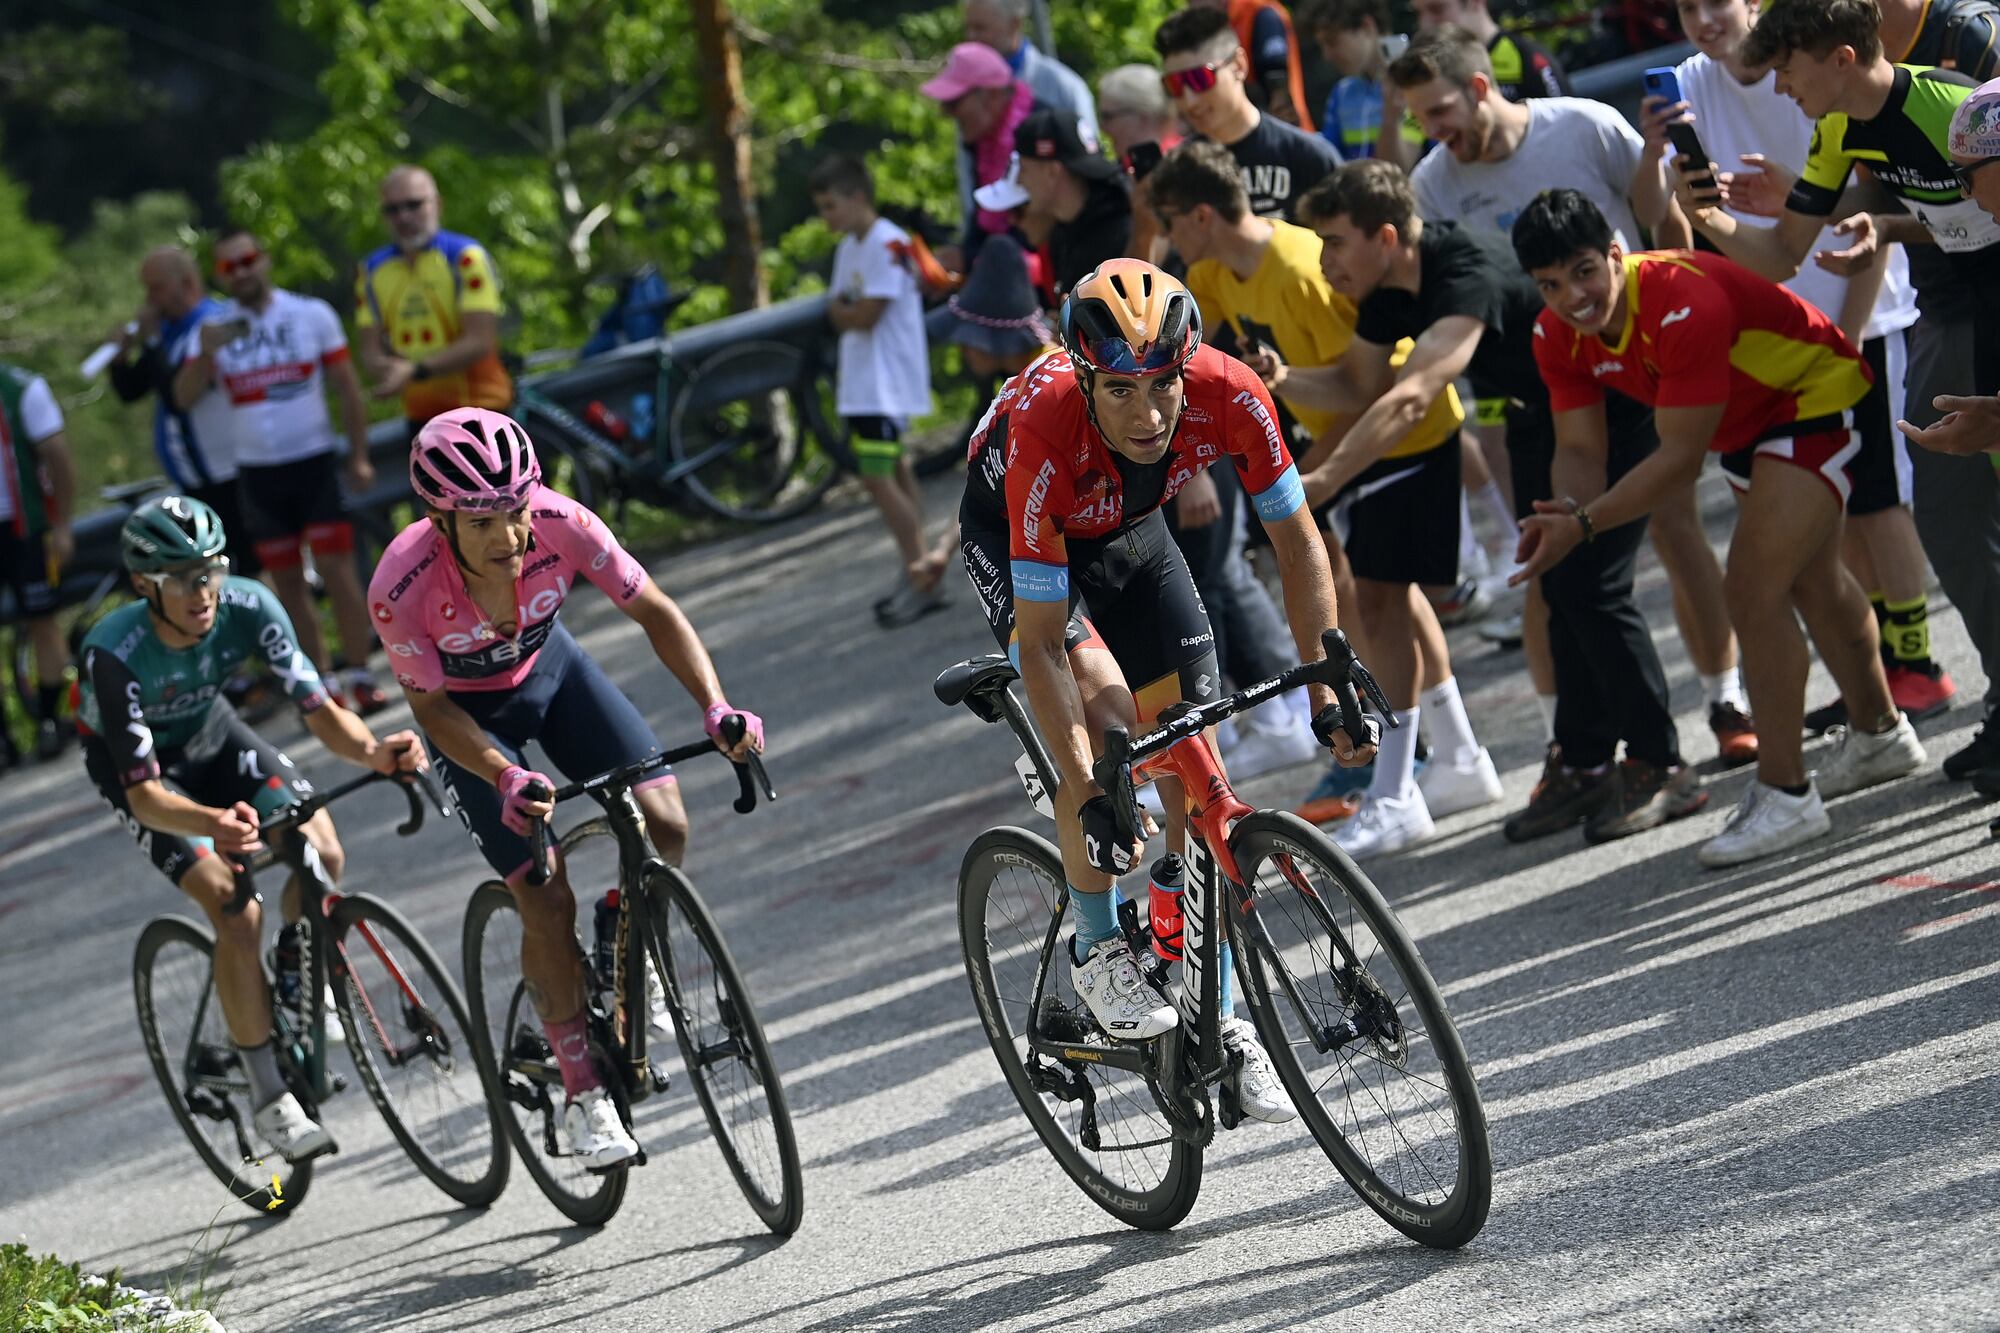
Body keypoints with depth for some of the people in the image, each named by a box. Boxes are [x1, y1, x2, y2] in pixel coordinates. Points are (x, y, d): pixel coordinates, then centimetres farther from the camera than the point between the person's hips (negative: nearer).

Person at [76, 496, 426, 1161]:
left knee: (322, 852, -17)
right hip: (133, 763, -4)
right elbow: (145, 794, -38)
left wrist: (373, 749, -51)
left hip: (211, 736, 4)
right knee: (237, 911, -21)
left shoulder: (248, 607, -27)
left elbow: (319, 709, -29)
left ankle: (296, 974, 16)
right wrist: (213, 824, -59)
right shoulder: (114, 654, -37)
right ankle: (270, 1100, -10)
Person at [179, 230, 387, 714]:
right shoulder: (214, 330, 2)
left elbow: (347, 388, 3)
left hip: (315, 462, -2)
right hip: (257, 474, 2)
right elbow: (184, 398, -7)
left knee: (337, 570, -8)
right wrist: (206, 351, -25)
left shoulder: (312, 314, 0)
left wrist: (358, 457, -2)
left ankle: (361, 676, -3)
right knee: (288, 582, 6)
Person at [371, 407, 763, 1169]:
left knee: (664, 826, -14)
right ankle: (584, 1098, 3)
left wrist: (715, 706, -35)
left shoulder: (560, 526, -31)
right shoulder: (404, 588, -35)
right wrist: (506, 779, -38)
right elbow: (431, 707, -22)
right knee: (547, 897, -12)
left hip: (549, 668, 3)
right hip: (468, 713, -3)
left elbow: (654, 612, -21)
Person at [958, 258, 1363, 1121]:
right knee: (1104, 706, -29)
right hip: (1010, 536, -4)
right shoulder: (1044, 434, -41)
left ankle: (1222, 1019, 6)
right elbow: (1042, 643, -37)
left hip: (1128, 534, 4)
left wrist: (1328, 685, -22)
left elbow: (1295, 537, -16)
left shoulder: (1228, 396, -34)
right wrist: (1087, 798, -41)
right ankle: (1096, 949, -10)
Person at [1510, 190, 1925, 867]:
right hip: (1750, 423, 9)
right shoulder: (1558, 335, -16)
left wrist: (1583, 525, -41)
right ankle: (1880, 735, 49)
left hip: (1819, 398, -9)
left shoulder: (1685, 304, -39)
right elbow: (1579, 447, -13)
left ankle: (1785, 796, -11)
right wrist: (1564, 513, -34)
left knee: (1754, 591, -20)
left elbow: (1681, 457, -37)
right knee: (1812, 582, 27)